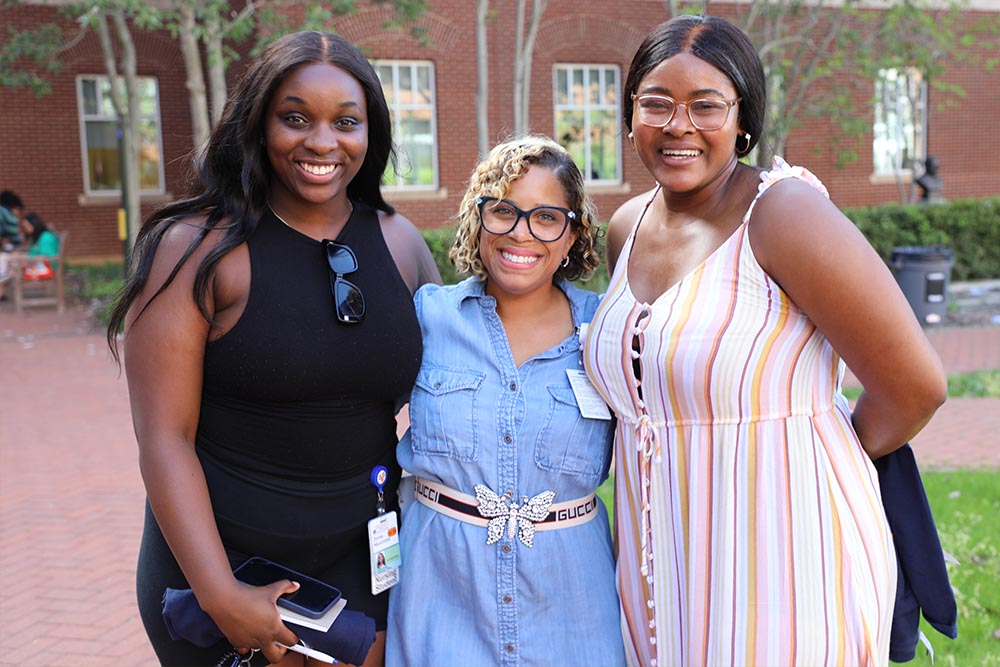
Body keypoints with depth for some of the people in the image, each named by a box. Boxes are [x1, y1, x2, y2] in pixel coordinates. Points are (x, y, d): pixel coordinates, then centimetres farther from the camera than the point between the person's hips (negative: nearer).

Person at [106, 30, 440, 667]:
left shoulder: (401, 242, 1)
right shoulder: (198, 249, -11)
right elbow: (164, 438, -14)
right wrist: (221, 595, -18)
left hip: (364, 563, 4)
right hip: (222, 560, -3)